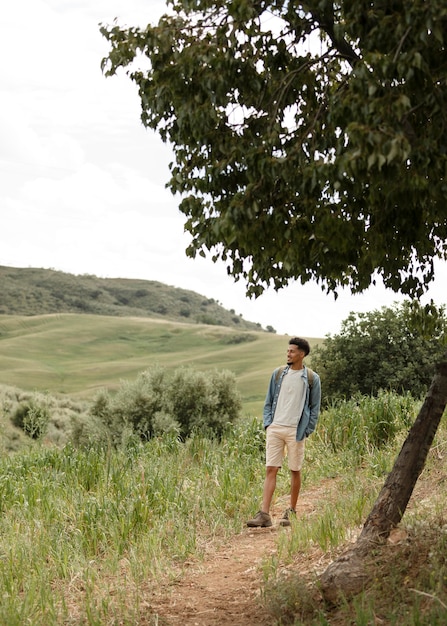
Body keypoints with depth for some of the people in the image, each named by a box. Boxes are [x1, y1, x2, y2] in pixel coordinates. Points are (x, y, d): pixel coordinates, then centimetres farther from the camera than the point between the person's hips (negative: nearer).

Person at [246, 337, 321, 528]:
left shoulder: (312, 379, 1)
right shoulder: (278, 374, 9)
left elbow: (315, 408, 3)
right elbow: (269, 402, 14)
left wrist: (307, 431, -4)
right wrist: (267, 423, 3)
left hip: (296, 431, -2)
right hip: (275, 428, 2)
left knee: (295, 471, 6)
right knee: (270, 470, -4)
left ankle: (291, 512, 20)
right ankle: (264, 514, -9)